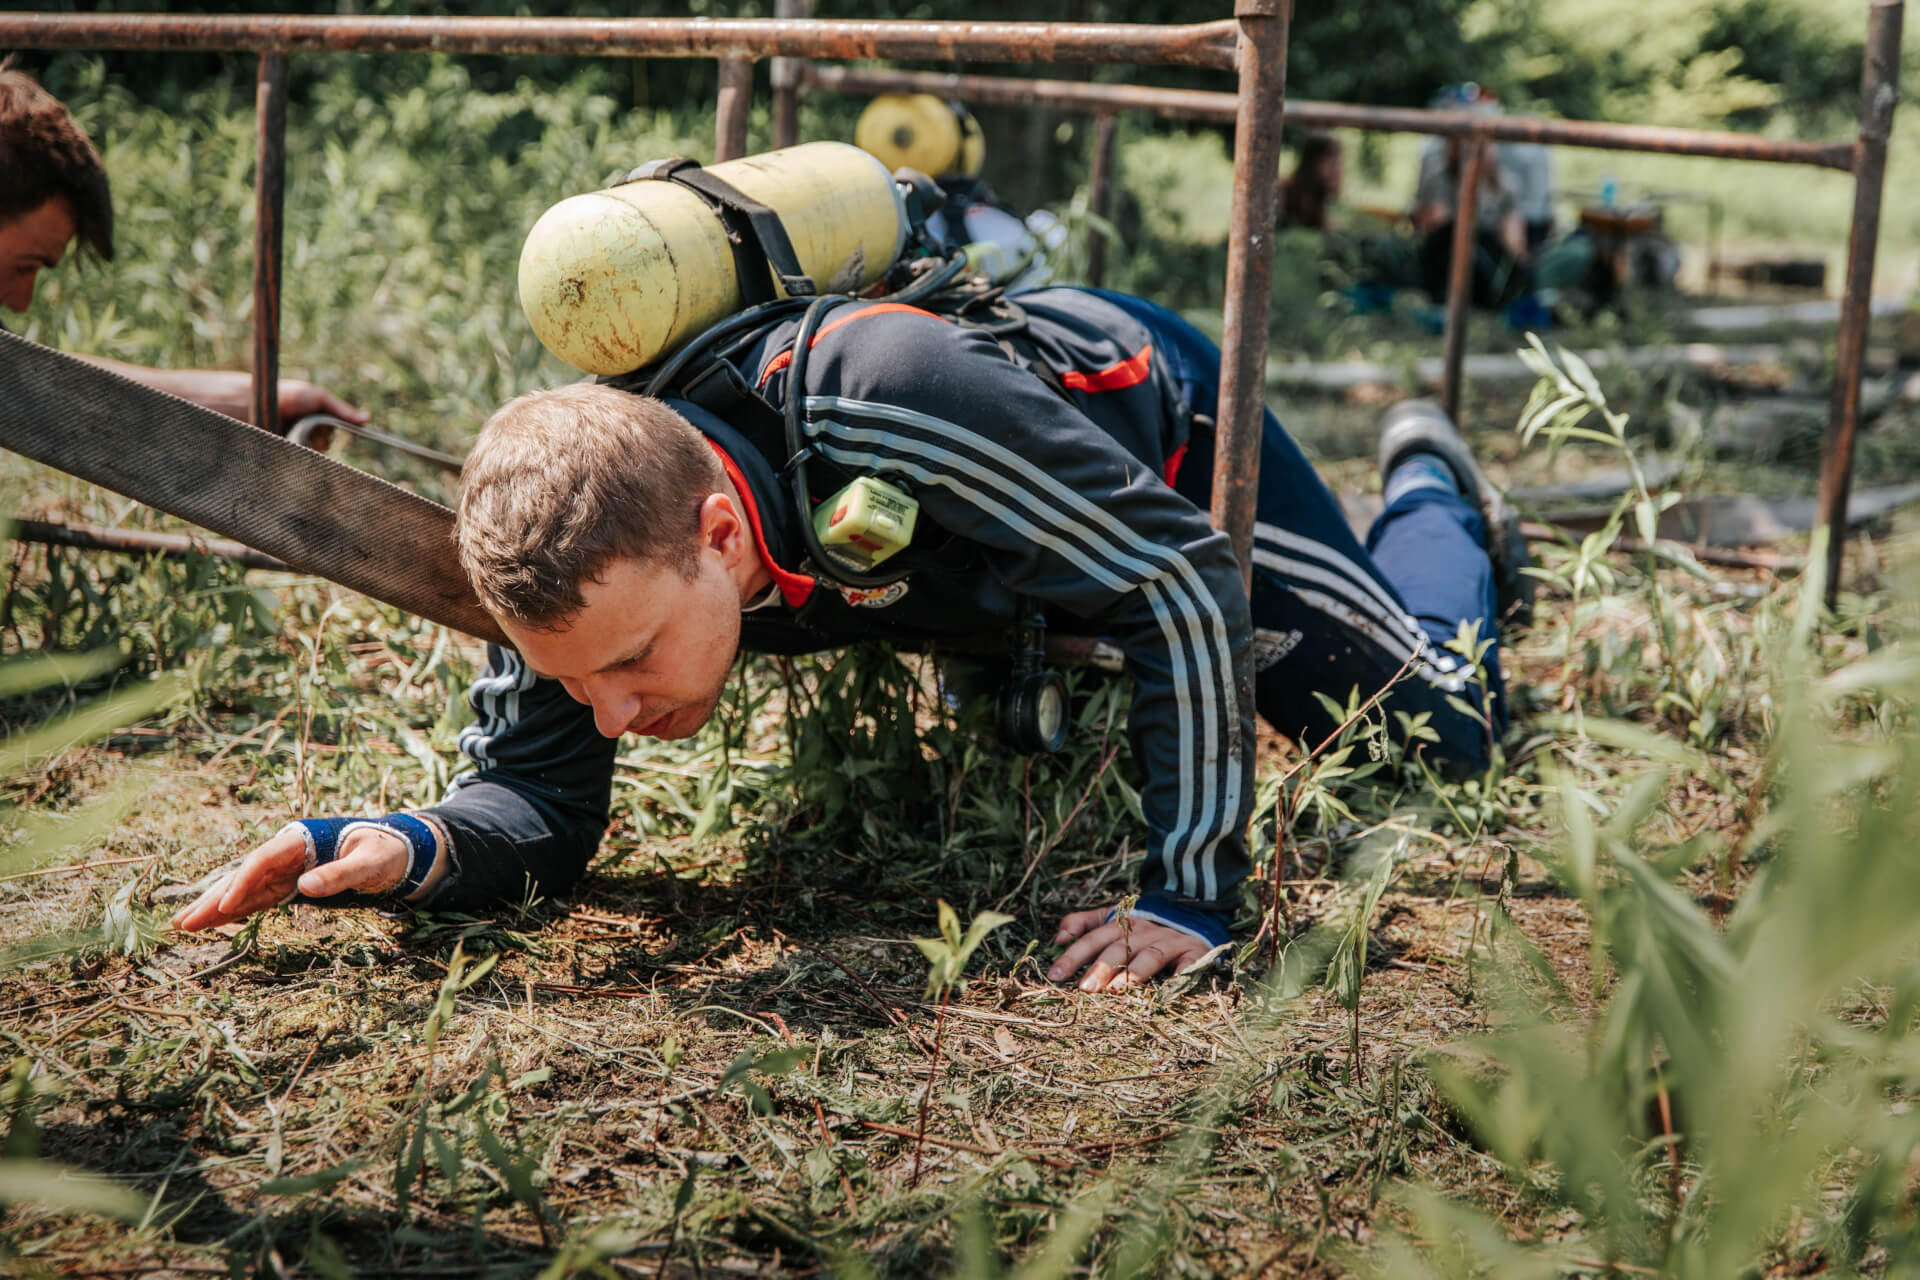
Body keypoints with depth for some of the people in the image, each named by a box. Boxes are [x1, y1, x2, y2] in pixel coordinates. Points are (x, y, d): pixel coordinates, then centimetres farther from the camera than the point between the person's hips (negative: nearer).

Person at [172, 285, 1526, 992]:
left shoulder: (895, 409, -51)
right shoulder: (578, 549, -35)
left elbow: (1183, 579, -41)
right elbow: (538, 804, -27)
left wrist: (1193, 897, -41)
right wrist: (412, 847, -50)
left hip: (1148, 419, -4)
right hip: (994, 557, 5)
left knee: (1442, 735, 11)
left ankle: (1426, 489, 39)